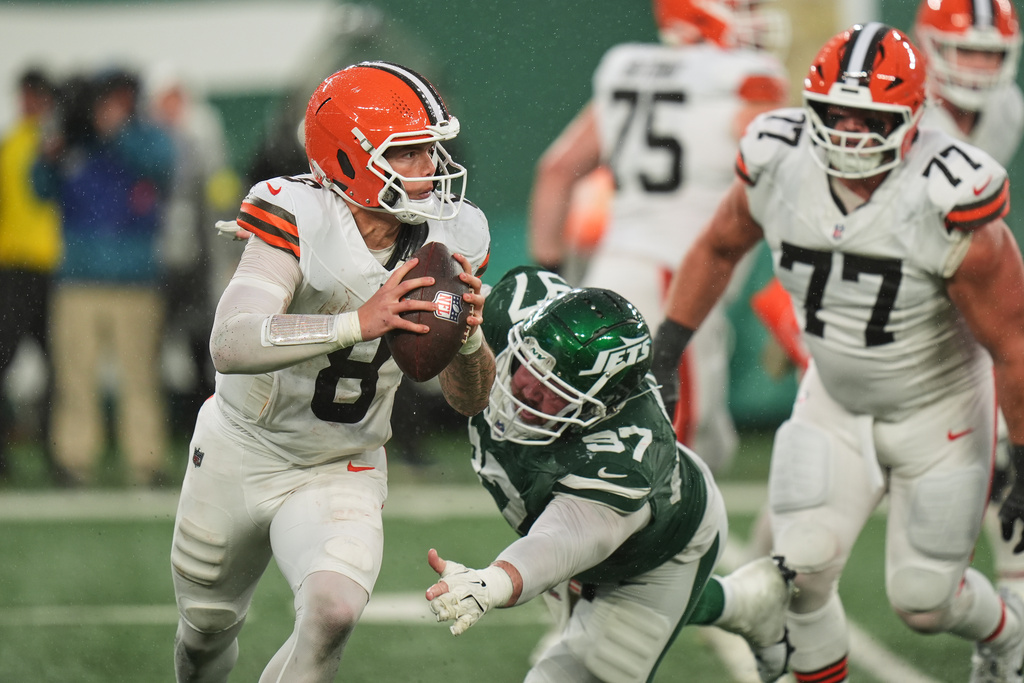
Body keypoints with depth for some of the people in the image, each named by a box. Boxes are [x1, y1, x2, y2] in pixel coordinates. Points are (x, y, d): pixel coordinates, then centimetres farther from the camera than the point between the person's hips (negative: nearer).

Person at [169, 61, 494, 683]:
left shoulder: (450, 239, -11)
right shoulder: (300, 217, -24)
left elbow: (470, 400, -3)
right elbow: (231, 345, -40)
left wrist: (468, 337, -26)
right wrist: (358, 323, -50)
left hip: (342, 474, 2)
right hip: (239, 458, -2)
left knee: (333, 613, -27)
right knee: (206, 632, 18)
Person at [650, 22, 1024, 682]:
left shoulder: (948, 203, -30)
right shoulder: (778, 164, -17)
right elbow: (718, 249, 6)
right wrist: (664, 354, 5)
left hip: (938, 411, -3)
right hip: (835, 402, 3)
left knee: (923, 600, 3)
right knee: (802, 572, -12)